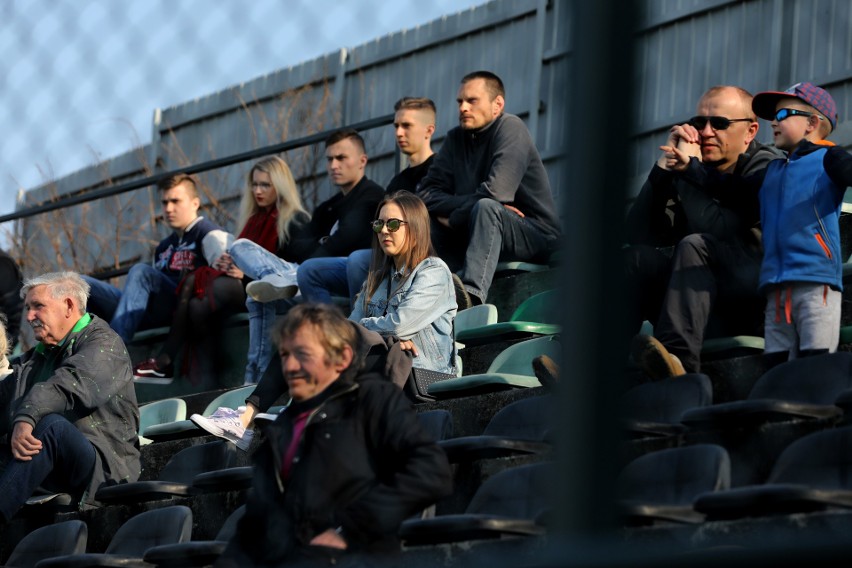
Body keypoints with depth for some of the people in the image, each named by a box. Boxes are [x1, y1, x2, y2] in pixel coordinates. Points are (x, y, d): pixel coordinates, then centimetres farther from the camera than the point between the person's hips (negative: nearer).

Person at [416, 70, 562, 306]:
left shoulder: (510, 127, -10)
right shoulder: (456, 139, 9)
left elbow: (495, 192, -23)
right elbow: (427, 193, -1)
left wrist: (453, 217, -9)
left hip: (534, 235, -7)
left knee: (486, 208, -35)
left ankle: (471, 296, -50)